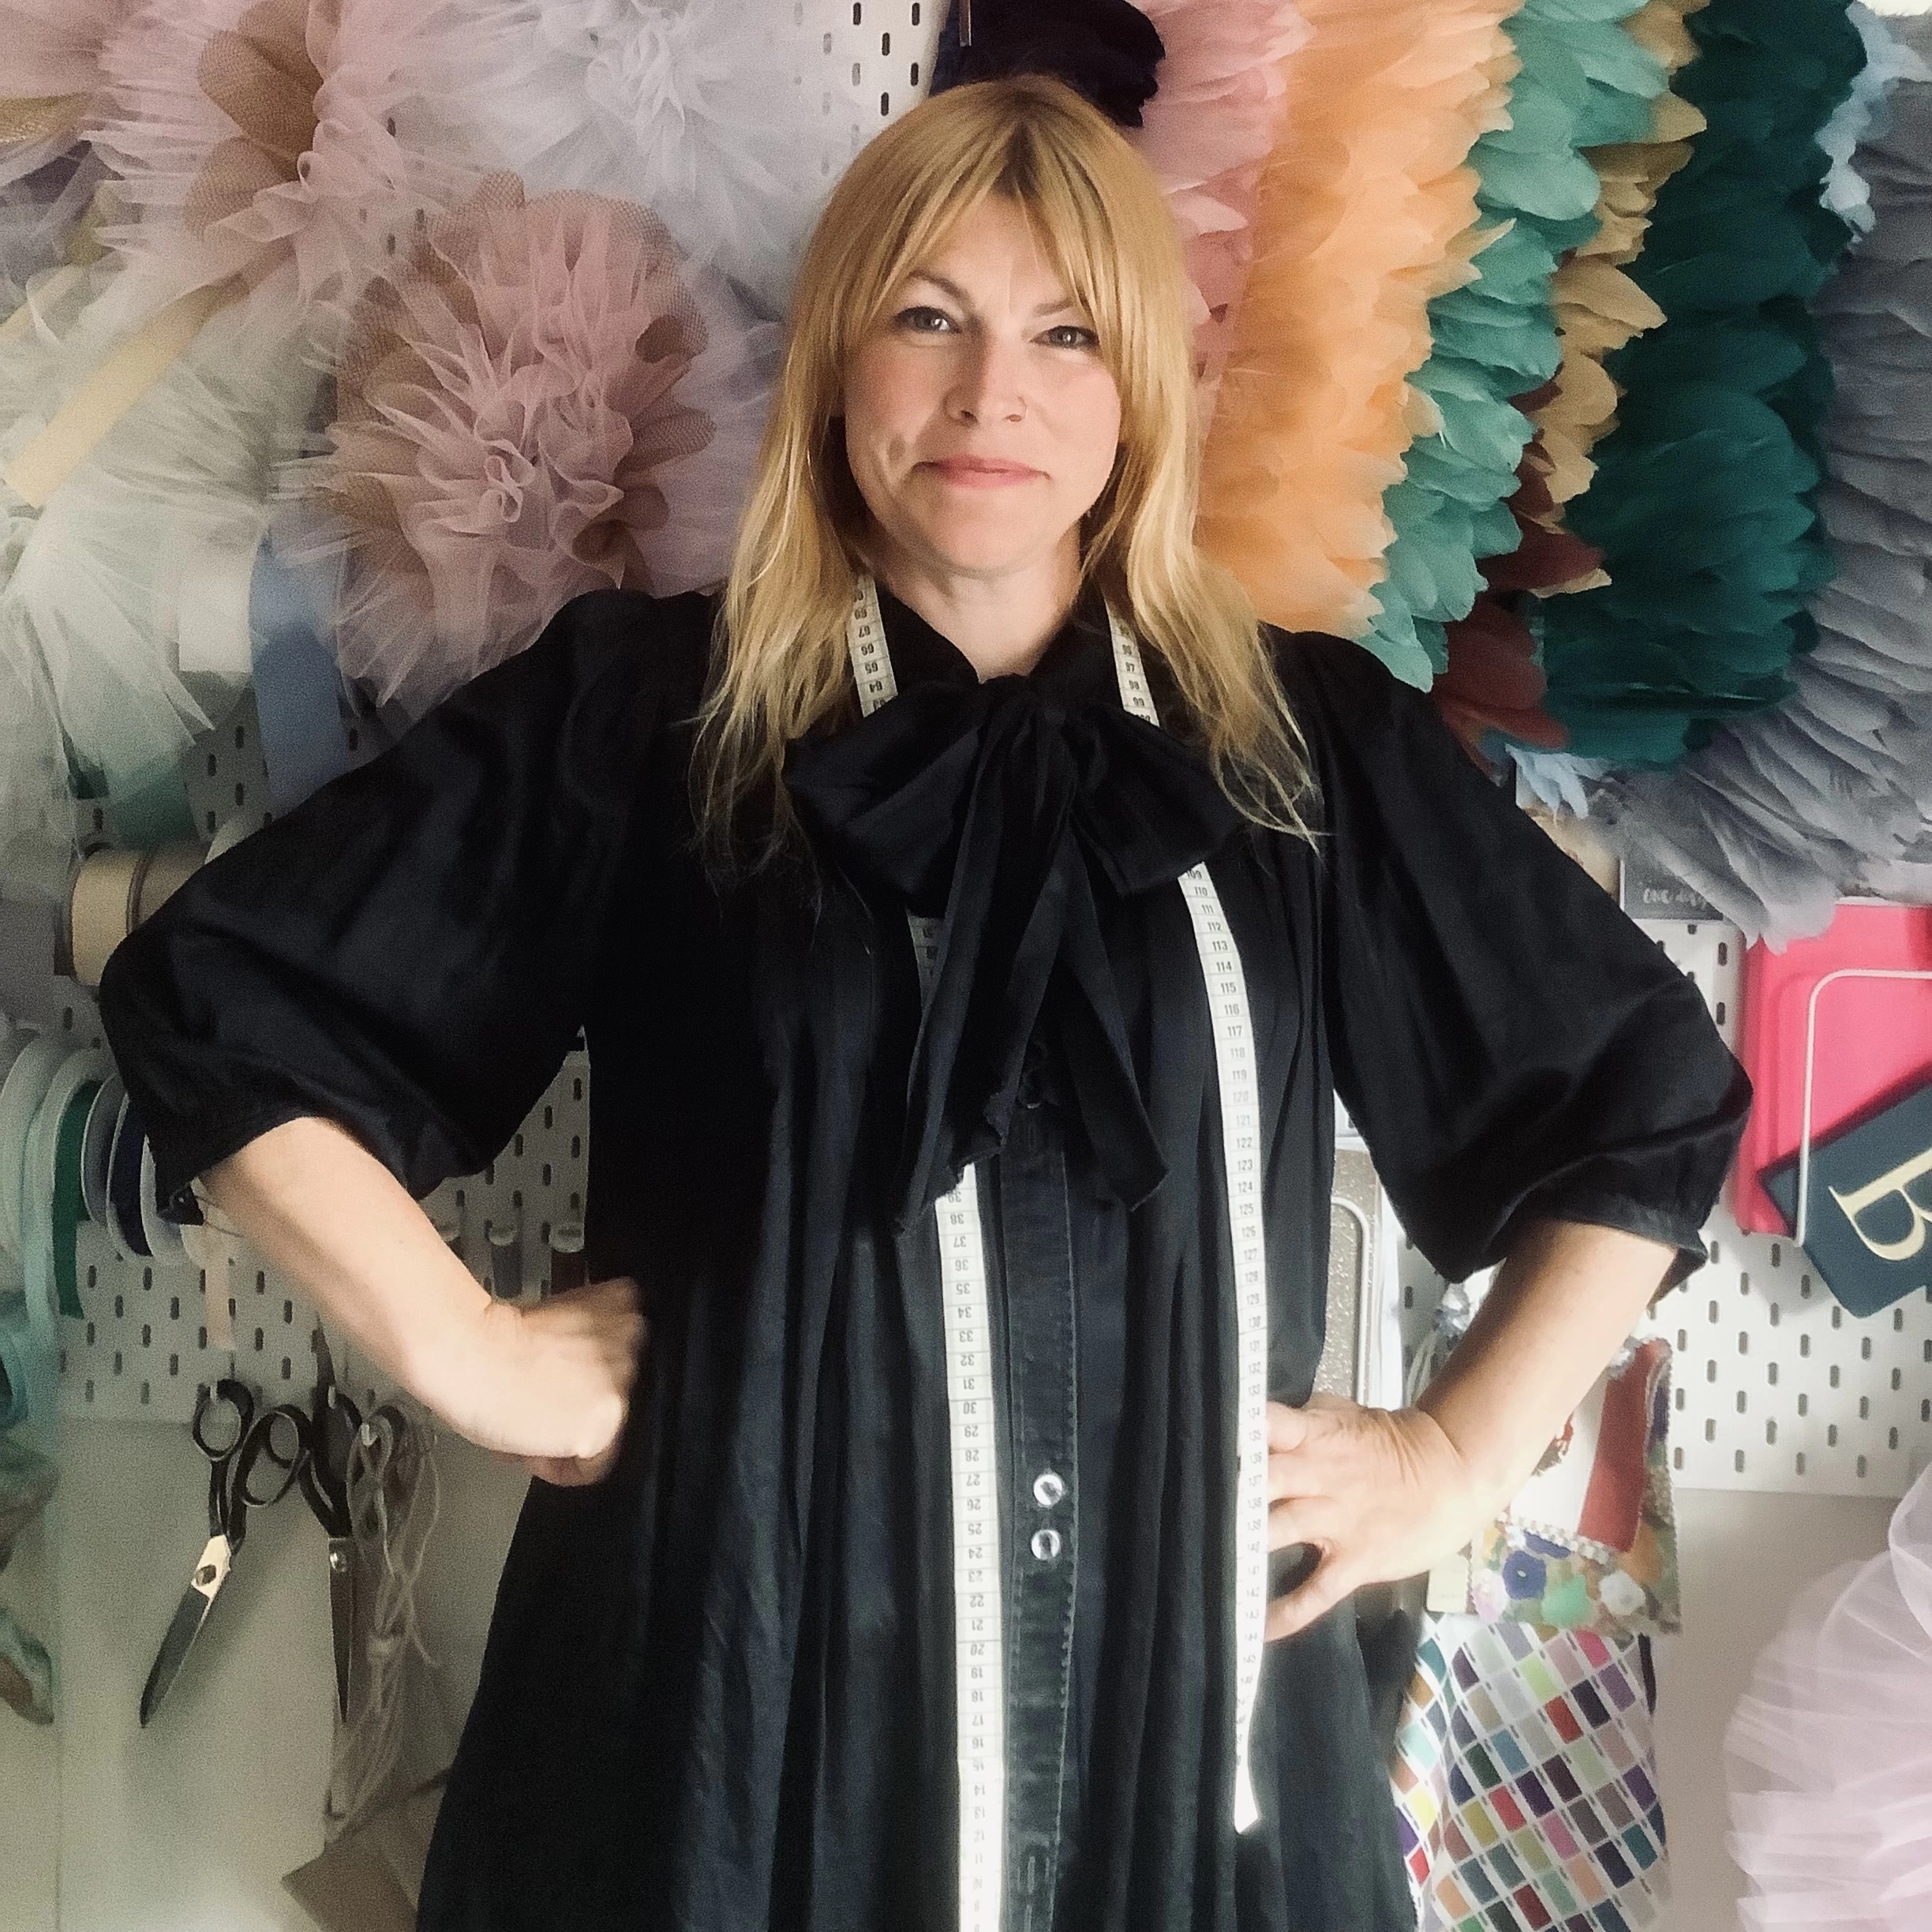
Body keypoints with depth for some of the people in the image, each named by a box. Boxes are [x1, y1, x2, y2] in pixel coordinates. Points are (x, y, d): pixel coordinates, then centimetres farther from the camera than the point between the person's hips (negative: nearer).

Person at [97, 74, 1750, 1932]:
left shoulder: (1307, 738, 3)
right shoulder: (642, 706, -2)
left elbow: (1652, 1087, 11)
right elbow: (213, 998, 0)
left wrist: (1465, 1451, 5)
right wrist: (465, 1351, -5)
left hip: (1185, 1705, 2)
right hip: (735, 1690, -1)